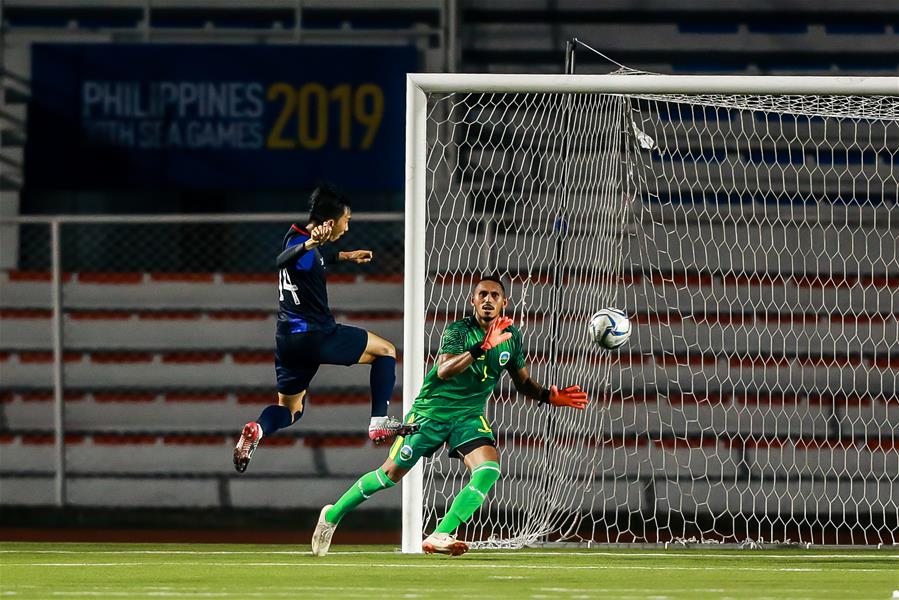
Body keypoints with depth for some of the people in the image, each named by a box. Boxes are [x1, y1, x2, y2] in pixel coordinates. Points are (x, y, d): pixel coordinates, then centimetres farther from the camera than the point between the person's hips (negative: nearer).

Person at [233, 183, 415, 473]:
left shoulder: (301, 239, 14)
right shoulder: (301, 242, -16)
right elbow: (282, 260, -40)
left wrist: (344, 256, 50)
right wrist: (310, 243, -58)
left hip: (288, 339, 9)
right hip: (315, 335, -9)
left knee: (289, 409, 18)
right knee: (385, 351, 8)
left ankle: (257, 428, -15)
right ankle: (379, 422, 0)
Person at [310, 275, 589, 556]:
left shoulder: (511, 336, 1)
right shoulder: (458, 331, -16)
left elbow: (523, 382, 14)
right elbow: (444, 371, -33)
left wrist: (550, 396, -3)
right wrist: (482, 347, -44)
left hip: (470, 416, 4)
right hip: (431, 411, -4)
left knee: (489, 470, -22)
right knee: (391, 473, 1)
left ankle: (439, 537, -22)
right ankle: (332, 515, 23)